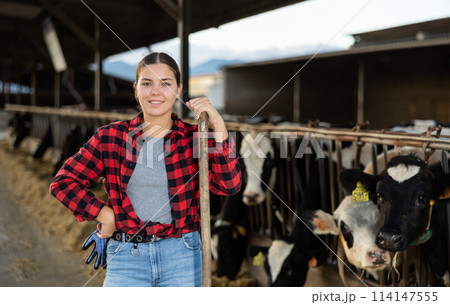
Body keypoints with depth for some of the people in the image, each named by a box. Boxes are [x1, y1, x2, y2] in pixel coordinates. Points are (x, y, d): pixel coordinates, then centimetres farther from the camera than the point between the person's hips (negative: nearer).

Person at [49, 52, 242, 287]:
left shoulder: (193, 138, 2)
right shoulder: (111, 137, 2)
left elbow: (228, 185, -11)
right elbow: (63, 182, 4)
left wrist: (218, 126, -17)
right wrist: (106, 216, -5)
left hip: (181, 257, 1)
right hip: (126, 257, 0)